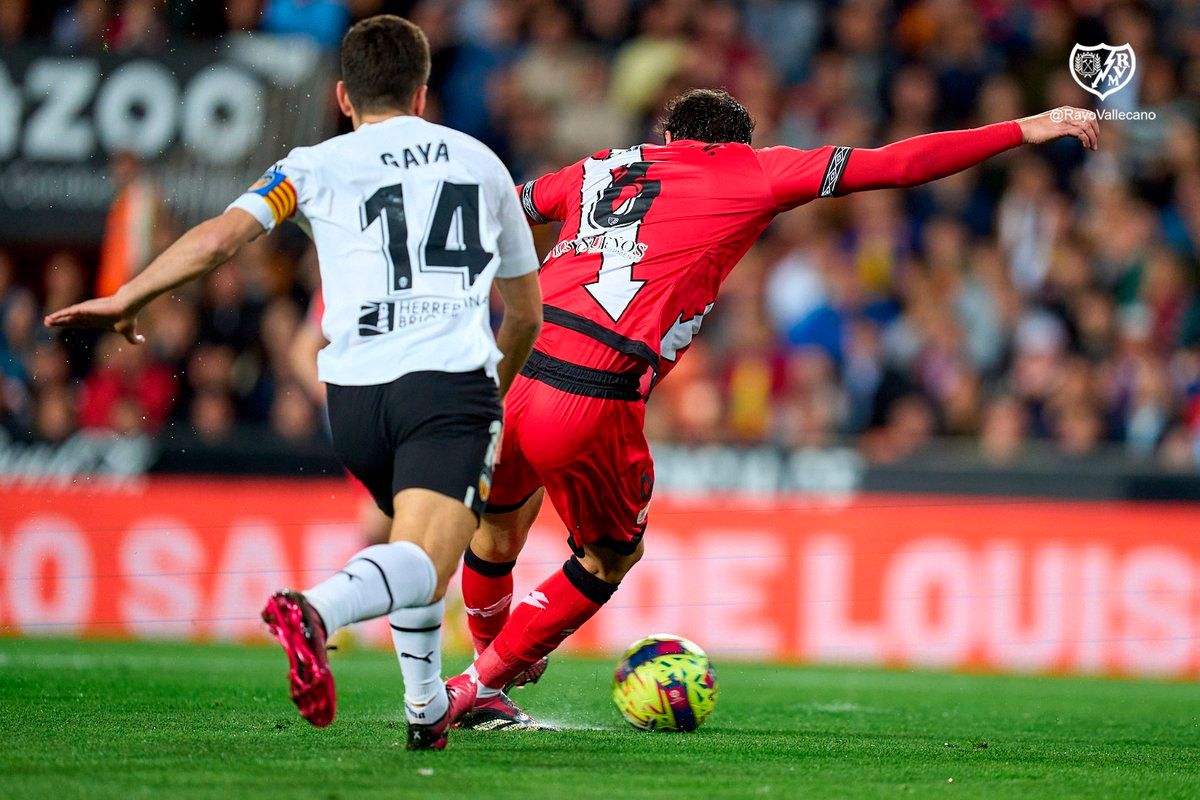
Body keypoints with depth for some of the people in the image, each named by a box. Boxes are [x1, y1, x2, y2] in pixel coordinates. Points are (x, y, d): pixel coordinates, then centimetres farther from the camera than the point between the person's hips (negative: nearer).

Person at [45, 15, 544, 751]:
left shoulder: (319, 166, 14)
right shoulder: (482, 162, 22)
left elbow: (222, 235, -2)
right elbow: (526, 315, 30)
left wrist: (126, 299, 7)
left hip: (356, 389, 2)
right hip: (455, 381, -2)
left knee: (415, 543, 28)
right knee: (423, 565, -19)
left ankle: (427, 706, 34)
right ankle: (315, 611, -47)